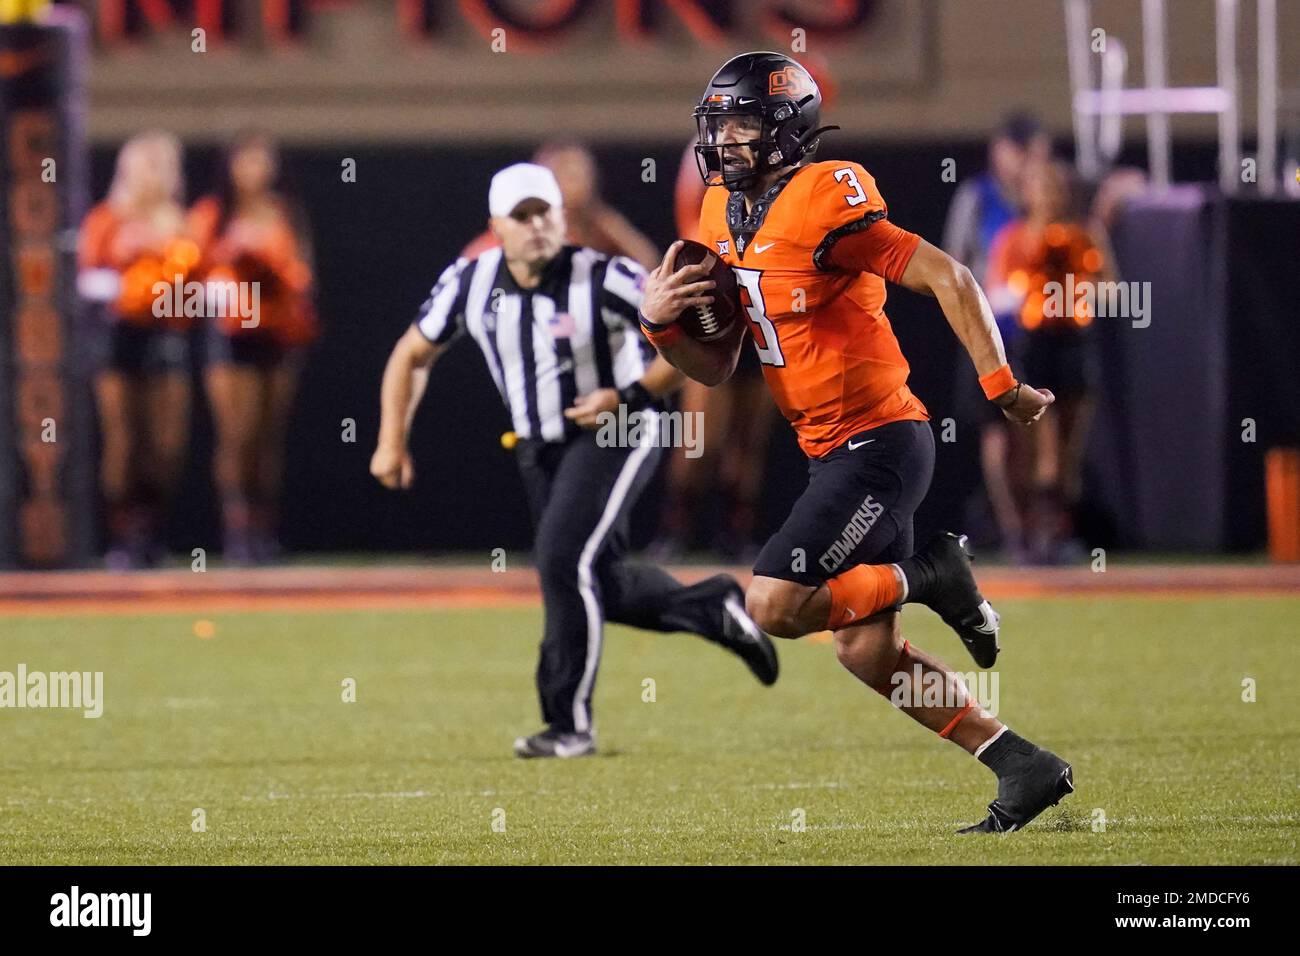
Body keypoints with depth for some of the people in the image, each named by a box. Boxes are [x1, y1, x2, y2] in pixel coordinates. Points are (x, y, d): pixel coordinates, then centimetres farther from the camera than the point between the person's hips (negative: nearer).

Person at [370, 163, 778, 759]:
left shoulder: (604, 280, -23)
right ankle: (713, 609, 35)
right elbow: (413, 356, 7)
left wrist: (630, 397, -24)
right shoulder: (470, 283, -8)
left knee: (564, 559, -20)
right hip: (538, 447, 6)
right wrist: (392, 440, -2)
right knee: (598, 583, 10)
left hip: (615, 435, -6)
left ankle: (570, 724, -10)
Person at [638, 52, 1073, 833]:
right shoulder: (728, 220, 10)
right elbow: (717, 367, 14)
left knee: (773, 604, -17)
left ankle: (933, 578, 1)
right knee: (866, 654, 7)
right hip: (836, 449, 9)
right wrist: (661, 323, -5)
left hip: (877, 441, -9)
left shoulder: (823, 204, -17)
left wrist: (1001, 387, -17)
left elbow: (948, 278, -18)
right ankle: (1027, 768, 14)